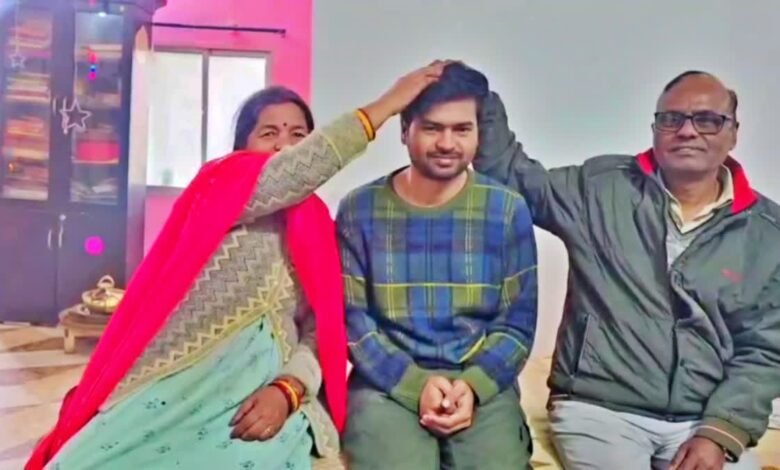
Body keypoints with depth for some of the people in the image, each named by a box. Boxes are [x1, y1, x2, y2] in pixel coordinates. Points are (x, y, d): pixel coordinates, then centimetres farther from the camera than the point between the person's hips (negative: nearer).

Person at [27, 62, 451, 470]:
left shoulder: (316, 231, 13)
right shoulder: (219, 187, 4)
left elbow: (319, 333, 5)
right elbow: (287, 177, -18)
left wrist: (287, 390, -15)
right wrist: (388, 104, -17)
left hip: (259, 397, 3)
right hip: (175, 388, -3)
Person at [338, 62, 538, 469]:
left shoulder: (508, 210, 2)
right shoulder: (359, 210, 0)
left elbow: (518, 323, 4)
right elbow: (351, 320, 0)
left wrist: (473, 386, -12)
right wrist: (416, 385, -13)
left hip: (483, 384, 1)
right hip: (388, 383, -1)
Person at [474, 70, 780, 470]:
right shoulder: (601, 189, 2)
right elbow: (512, 178, 6)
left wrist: (721, 432, -7)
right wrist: (481, 99, -6)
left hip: (705, 420, 2)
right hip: (597, 408, -1)